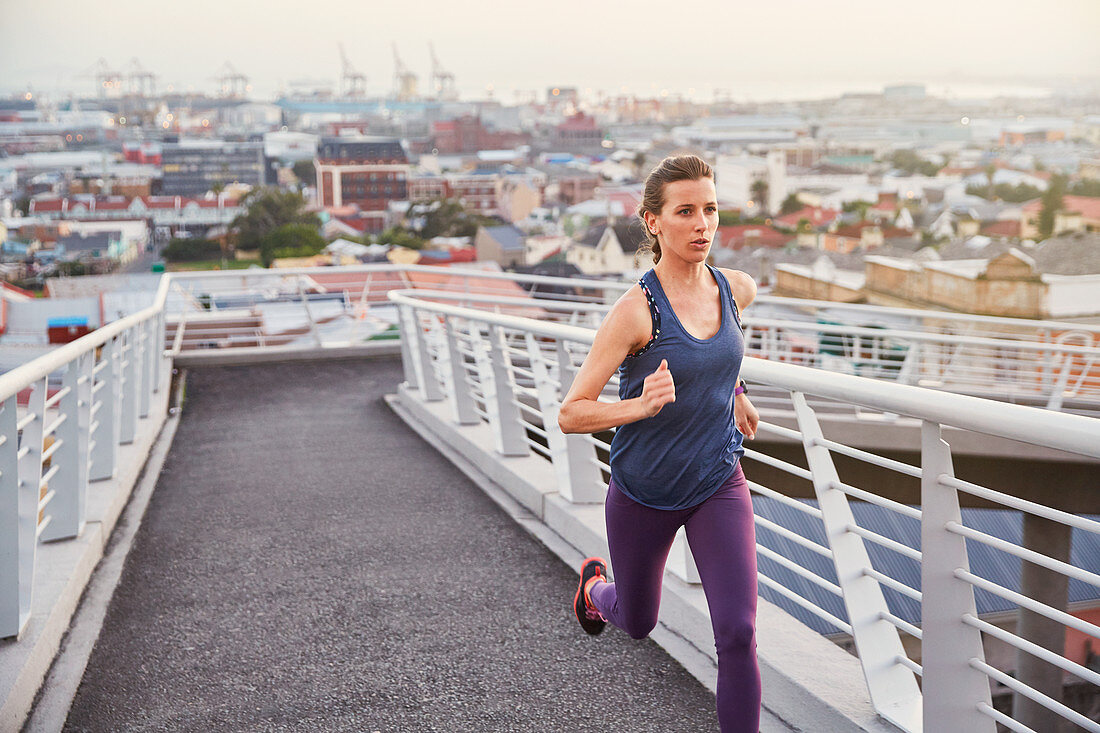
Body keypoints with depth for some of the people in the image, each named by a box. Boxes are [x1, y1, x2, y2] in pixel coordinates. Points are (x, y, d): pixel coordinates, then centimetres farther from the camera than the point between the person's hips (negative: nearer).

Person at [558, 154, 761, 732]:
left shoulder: (738, 289, -7)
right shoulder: (636, 310, -23)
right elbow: (570, 415, -23)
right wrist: (642, 405, -38)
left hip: (719, 487, 3)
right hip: (642, 494, -2)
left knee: (738, 632, -13)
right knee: (637, 624, 22)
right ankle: (594, 586, 57)